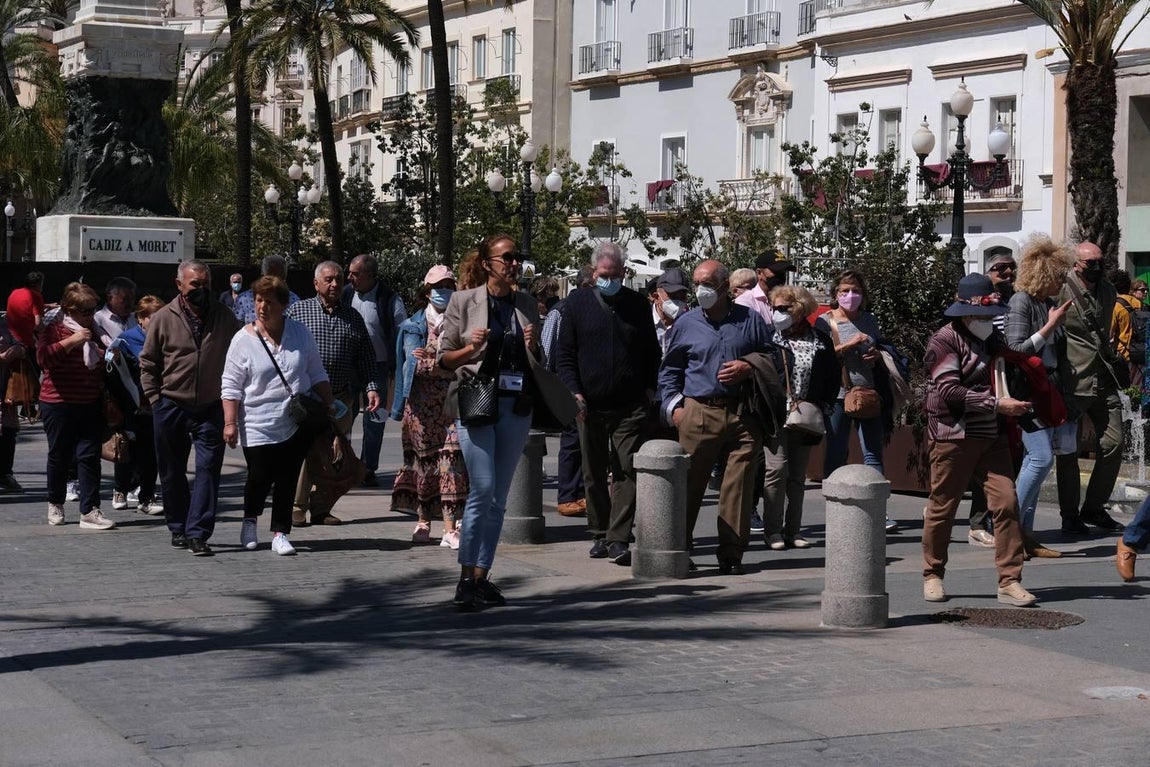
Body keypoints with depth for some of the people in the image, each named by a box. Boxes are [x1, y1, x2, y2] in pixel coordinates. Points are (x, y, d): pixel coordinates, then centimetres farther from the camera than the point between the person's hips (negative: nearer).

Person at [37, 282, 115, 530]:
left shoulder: (93, 330, 14)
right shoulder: (54, 329, -5)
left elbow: (102, 362, 30)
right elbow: (43, 356, -23)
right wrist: (71, 341, -26)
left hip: (91, 404, 5)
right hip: (59, 404, -5)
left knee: (89, 456, -4)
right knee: (59, 456, 9)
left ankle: (89, 511, -5)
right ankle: (55, 504, 29)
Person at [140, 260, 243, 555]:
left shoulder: (225, 318, 3)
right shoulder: (163, 319, 0)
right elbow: (148, 363, 6)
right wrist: (155, 398, 0)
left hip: (211, 409, 0)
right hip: (171, 408, 0)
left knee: (208, 470, -8)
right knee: (172, 473, 10)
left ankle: (197, 534, -7)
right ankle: (178, 529, 24)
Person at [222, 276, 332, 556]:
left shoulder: (299, 333, 5)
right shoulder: (244, 339, -4)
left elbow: (317, 375, 14)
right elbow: (230, 386, -3)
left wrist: (329, 408, 10)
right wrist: (230, 422, -9)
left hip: (298, 424, 2)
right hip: (259, 426, -2)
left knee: (287, 479, 2)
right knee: (260, 477, -1)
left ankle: (281, 533, 11)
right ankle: (250, 521, 28)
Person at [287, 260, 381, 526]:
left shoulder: (353, 317, 15)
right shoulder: (297, 311, 6)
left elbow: (366, 358, 15)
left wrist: (371, 388, 4)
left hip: (341, 397, 3)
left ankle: (321, 508, 12)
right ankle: (297, 507, 3)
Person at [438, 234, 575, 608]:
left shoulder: (526, 304, 12)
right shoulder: (464, 301, 0)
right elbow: (443, 357, 4)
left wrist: (531, 348, -2)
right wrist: (472, 348, -14)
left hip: (516, 405, 5)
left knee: (498, 497, 6)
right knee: (482, 489, -13)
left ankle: (481, 577, 12)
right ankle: (465, 579, -7)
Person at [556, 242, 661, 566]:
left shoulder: (637, 304, 7)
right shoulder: (578, 302, 5)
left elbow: (652, 353, 13)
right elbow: (564, 353, 5)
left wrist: (649, 391, 3)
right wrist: (574, 391, -5)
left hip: (630, 406, -1)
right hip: (590, 405, 1)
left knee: (626, 472, -7)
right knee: (594, 473, 9)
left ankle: (619, 539, -8)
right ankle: (599, 534, 20)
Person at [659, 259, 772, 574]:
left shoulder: (750, 320, 9)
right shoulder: (685, 324, 11)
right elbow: (669, 371, 18)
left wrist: (749, 368, -3)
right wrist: (673, 405, 5)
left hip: (743, 415, 0)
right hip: (698, 414, 0)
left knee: (739, 486, -2)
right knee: (689, 483, -2)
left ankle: (731, 554, 6)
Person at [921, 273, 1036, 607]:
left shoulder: (993, 340, 16)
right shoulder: (945, 341, -7)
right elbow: (950, 392, -17)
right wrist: (996, 403, -20)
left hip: (992, 435, 6)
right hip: (953, 436, -6)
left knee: (1006, 502, -5)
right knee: (942, 507, 3)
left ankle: (1009, 581, -2)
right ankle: (932, 576, 20)